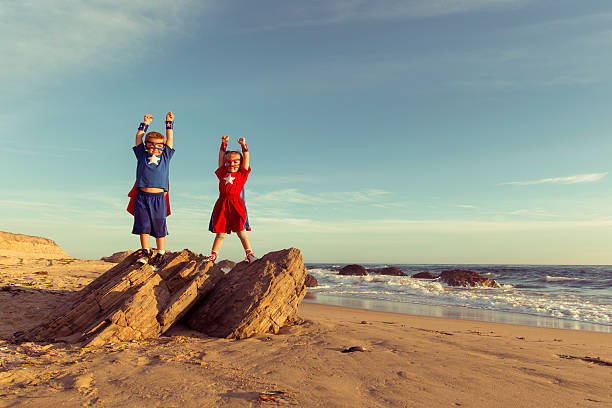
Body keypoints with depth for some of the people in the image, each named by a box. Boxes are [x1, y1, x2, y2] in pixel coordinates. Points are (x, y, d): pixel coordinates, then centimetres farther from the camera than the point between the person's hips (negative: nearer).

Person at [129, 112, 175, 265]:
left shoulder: (165, 157, 12)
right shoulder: (142, 155, 12)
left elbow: (170, 138, 15)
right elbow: (138, 137, 18)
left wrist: (169, 122, 17)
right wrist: (145, 124, 22)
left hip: (159, 197, -1)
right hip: (142, 197, 1)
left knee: (160, 229, 4)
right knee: (144, 227, 1)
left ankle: (160, 254, 13)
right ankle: (145, 253, 11)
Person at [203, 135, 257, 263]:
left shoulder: (242, 174, 13)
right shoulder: (223, 173, 18)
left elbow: (246, 159, 8)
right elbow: (221, 157, 22)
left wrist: (243, 145, 2)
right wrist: (224, 144, 19)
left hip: (236, 205, -2)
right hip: (222, 205, 2)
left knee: (241, 231, -3)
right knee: (221, 233, 7)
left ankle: (249, 254, 0)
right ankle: (213, 254, 18)